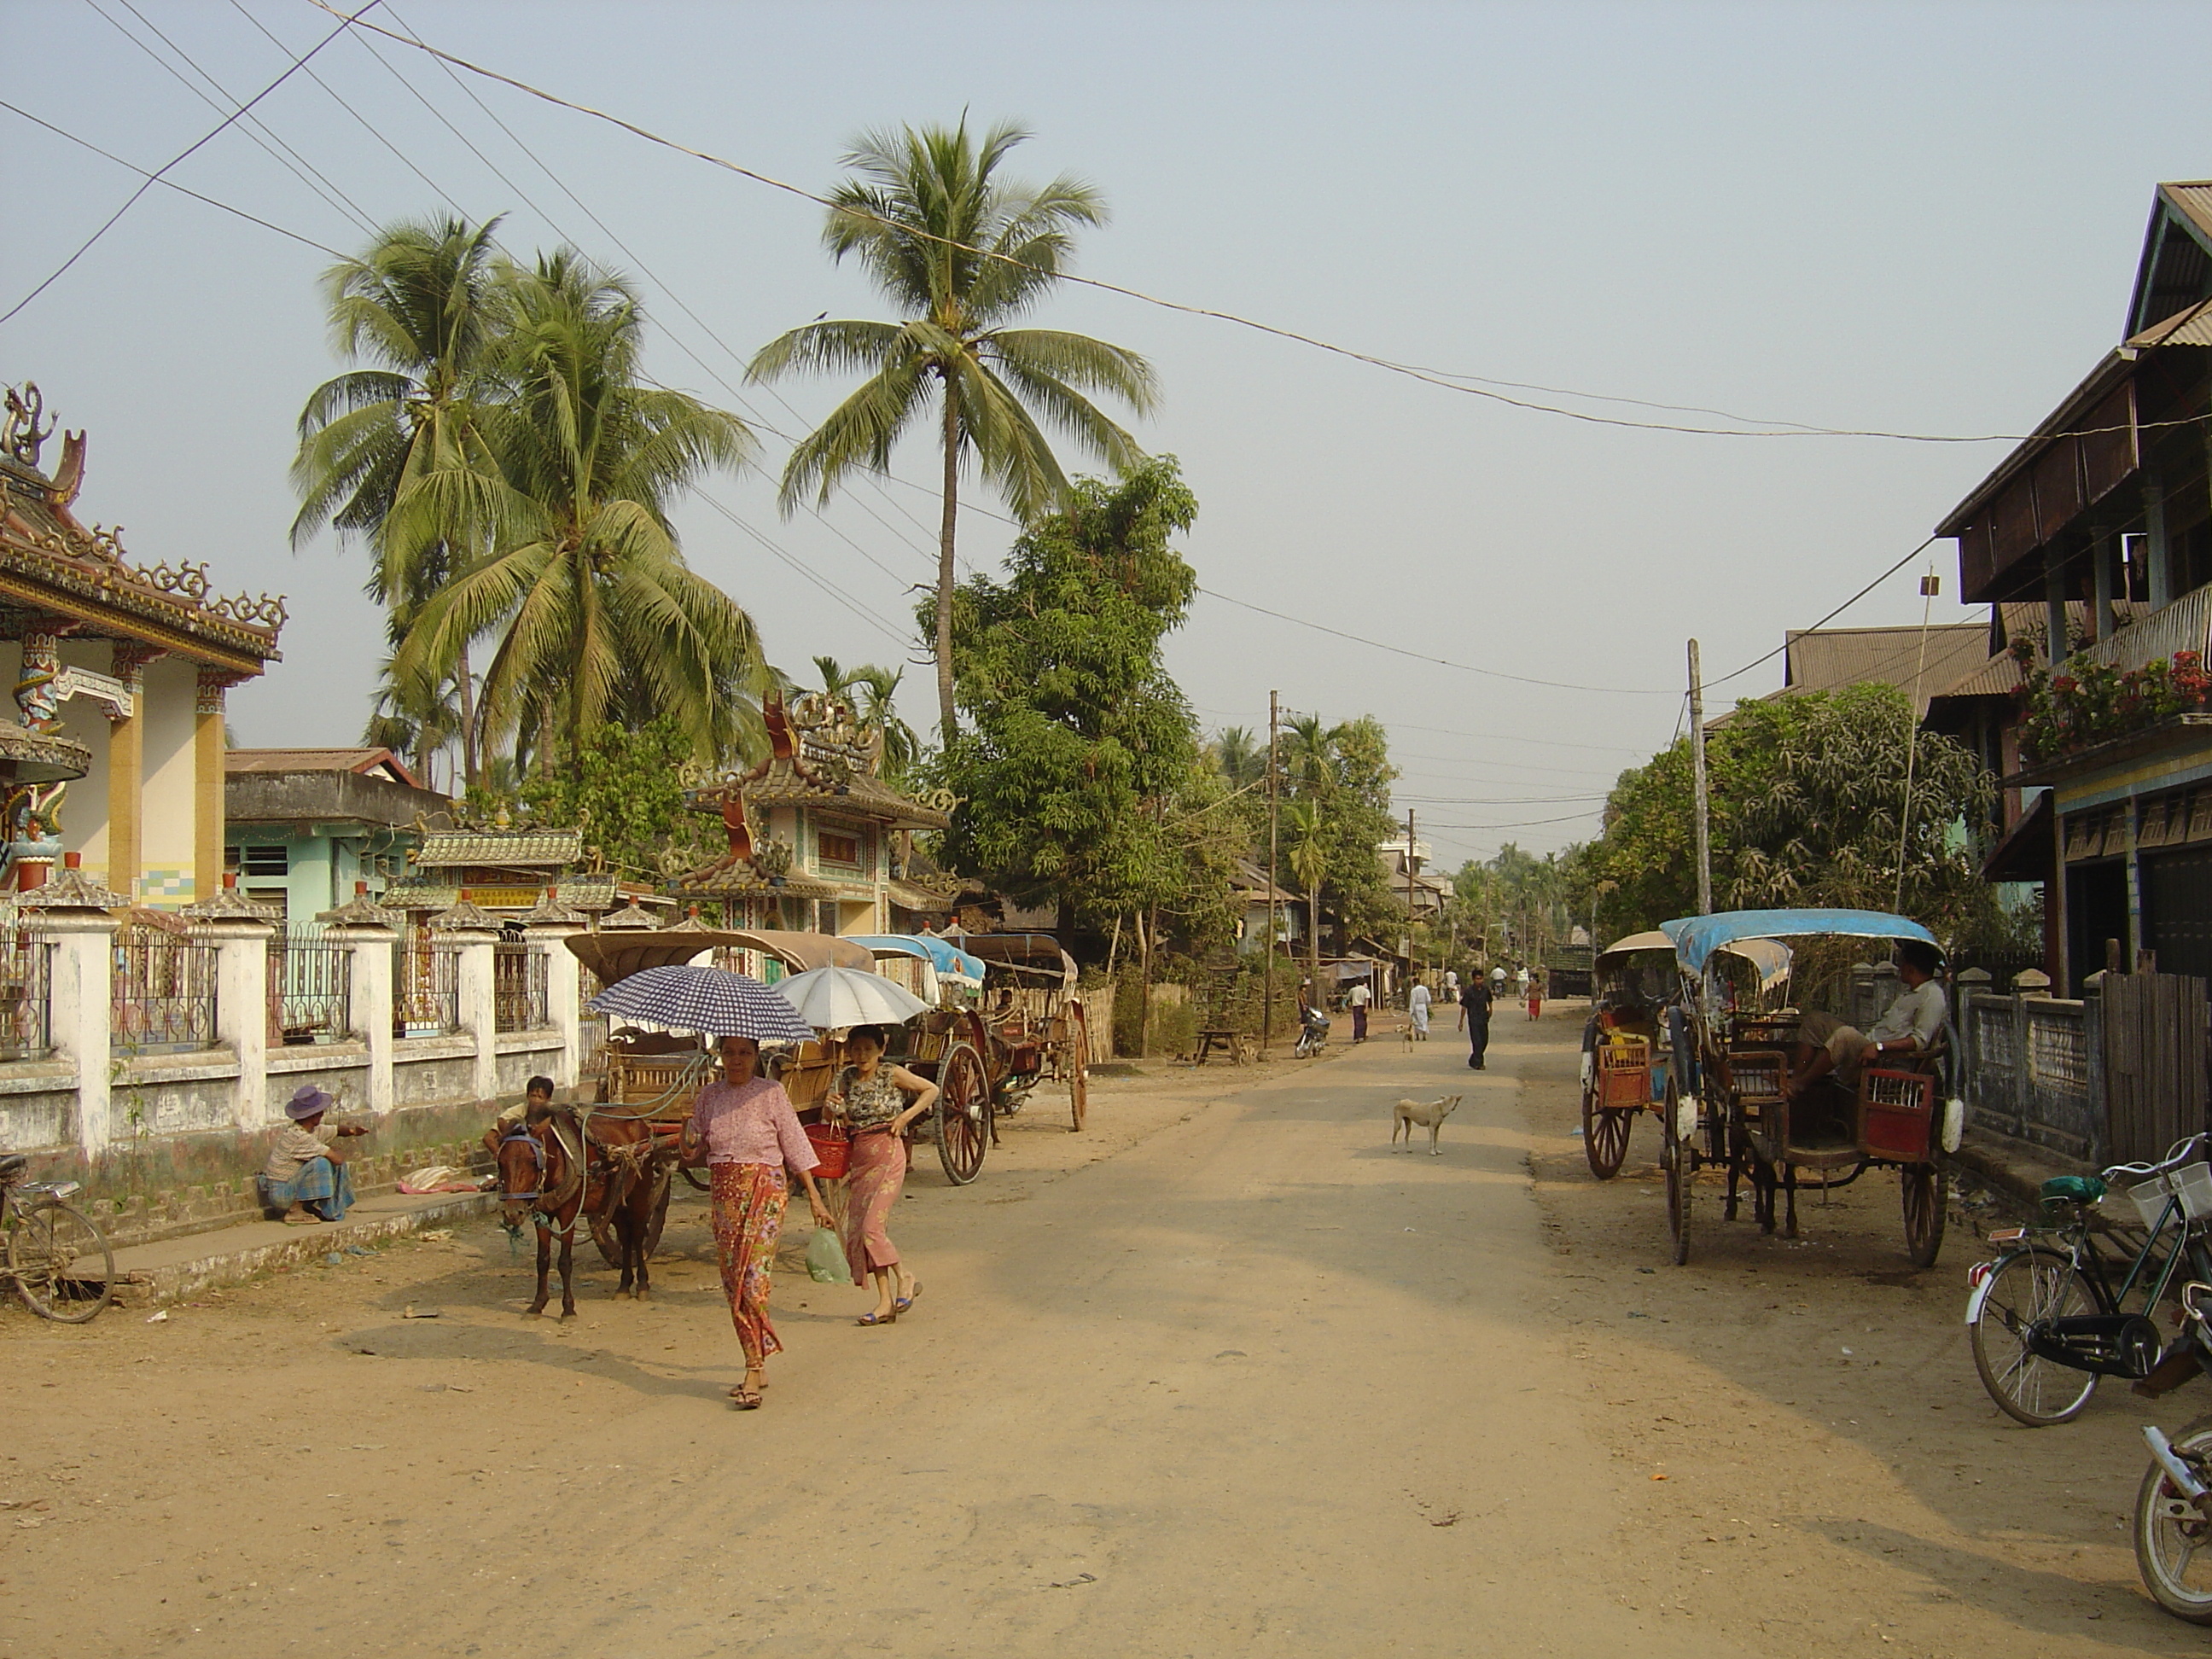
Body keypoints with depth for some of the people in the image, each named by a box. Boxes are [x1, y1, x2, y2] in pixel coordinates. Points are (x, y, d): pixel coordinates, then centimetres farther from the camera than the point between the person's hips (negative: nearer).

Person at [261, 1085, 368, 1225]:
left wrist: (352, 1130, -8)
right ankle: (296, 1211, -16)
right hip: (280, 1194, -10)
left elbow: (337, 1130, 16)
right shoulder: (299, 1137, -25)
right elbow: (337, 1158, -26)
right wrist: (338, 1152, -1)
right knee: (321, 1163, -28)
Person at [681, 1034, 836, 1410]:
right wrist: (688, 1149, -12)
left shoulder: (771, 1093, -3)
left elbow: (795, 1144, 1)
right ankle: (757, 1361, 19)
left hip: (764, 1190, -5)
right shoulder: (709, 1096, 8)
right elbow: (695, 1152, 13)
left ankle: (754, 1372, -11)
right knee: (732, 1283, 6)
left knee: (752, 1280, -12)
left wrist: (815, 1198, 0)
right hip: (724, 1195, 5)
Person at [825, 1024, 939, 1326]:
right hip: (858, 1157, 5)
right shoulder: (845, 1078, 8)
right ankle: (885, 1302, 6)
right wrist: (835, 1109, -14)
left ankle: (904, 1277, 6)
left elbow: (931, 1090, 7)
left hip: (888, 1155, -5)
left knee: (871, 1226, -15)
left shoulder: (893, 1075, -3)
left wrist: (906, 1116, -4)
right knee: (858, 1230, 1)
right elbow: (842, 1122, 8)